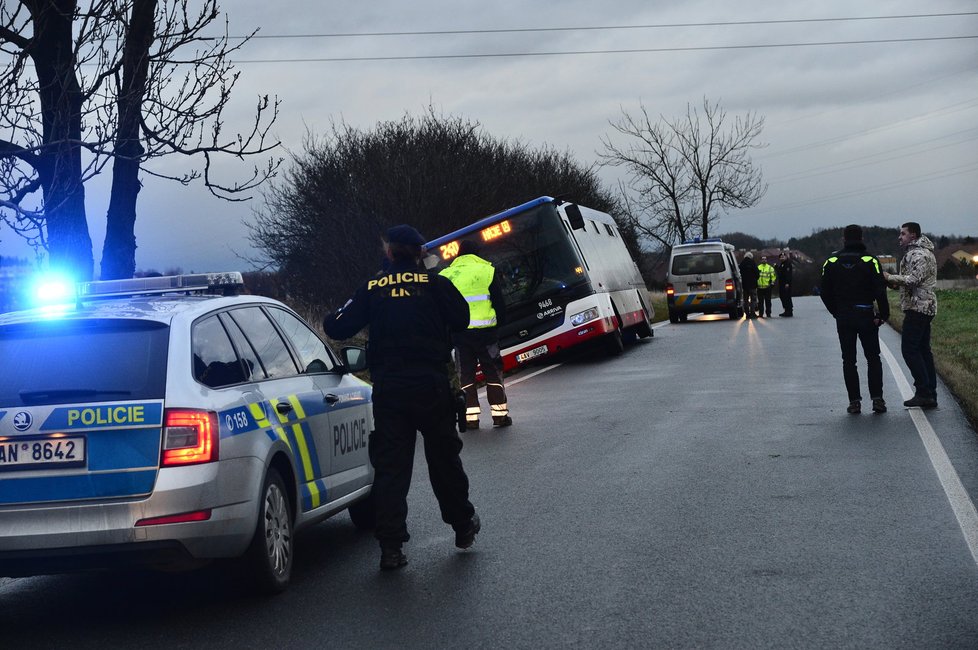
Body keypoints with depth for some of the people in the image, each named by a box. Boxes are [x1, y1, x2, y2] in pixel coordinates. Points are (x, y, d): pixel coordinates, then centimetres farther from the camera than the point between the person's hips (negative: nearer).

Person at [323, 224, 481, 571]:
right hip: (431, 386, 0)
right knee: (444, 458, 16)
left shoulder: (371, 288, 2)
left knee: (390, 467, 3)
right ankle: (463, 525, 29)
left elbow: (341, 328, 2)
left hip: (388, 389, 1)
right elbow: (461, 318, -5)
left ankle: (391, 546, -3)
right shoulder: (434, 284, -2)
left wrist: (330, 321, 25)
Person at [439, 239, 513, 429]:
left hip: (458, 333, 2)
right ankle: (499, 413, 5)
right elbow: (500, 303, 0)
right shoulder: (487, 271, -1)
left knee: (466, 374, 8)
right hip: (485, 331, -2)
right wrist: (497, 321, 14)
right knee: (493, 372, 6)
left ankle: (471, 416, 3)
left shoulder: (445, 276, 7)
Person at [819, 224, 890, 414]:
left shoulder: (831, 262, 1)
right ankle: (877, 398, 1)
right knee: (873, 358, 9)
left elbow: (825, 292, 4)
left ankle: (854, 401, 4)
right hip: (866, 316, -1)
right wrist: (883, 314, -3)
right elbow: (880, 290, -12)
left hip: (843, 318, 1)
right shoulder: (870, 261, -6)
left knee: (848, 360, 7)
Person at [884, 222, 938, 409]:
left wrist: (891, 277, -13)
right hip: (925, 308, 11)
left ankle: (924, 392, -12)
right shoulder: (922, 252, 21)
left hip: (917, 307, -11)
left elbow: (914, 279, -23)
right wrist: (897, 282, 11)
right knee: (923, 350, 10)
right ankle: (930, 395, 11)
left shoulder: (919, 254, -13)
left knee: (909, 349, -10)